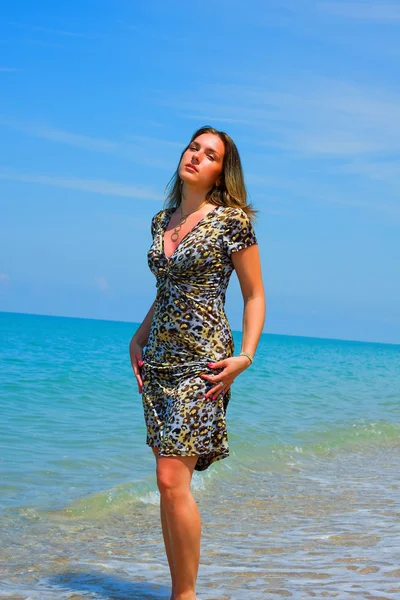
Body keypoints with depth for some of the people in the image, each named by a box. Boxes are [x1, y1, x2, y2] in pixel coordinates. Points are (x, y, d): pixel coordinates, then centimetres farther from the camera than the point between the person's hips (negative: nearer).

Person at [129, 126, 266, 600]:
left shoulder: (231, 220, -6)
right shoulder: (161, 221, 12)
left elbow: (255, 296, -3)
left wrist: (245, 357, -12)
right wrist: (138, 339, 13)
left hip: (202, 360, -7)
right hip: (159, 360, 7)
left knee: (172, 480, -13)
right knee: (170, 483, 8)